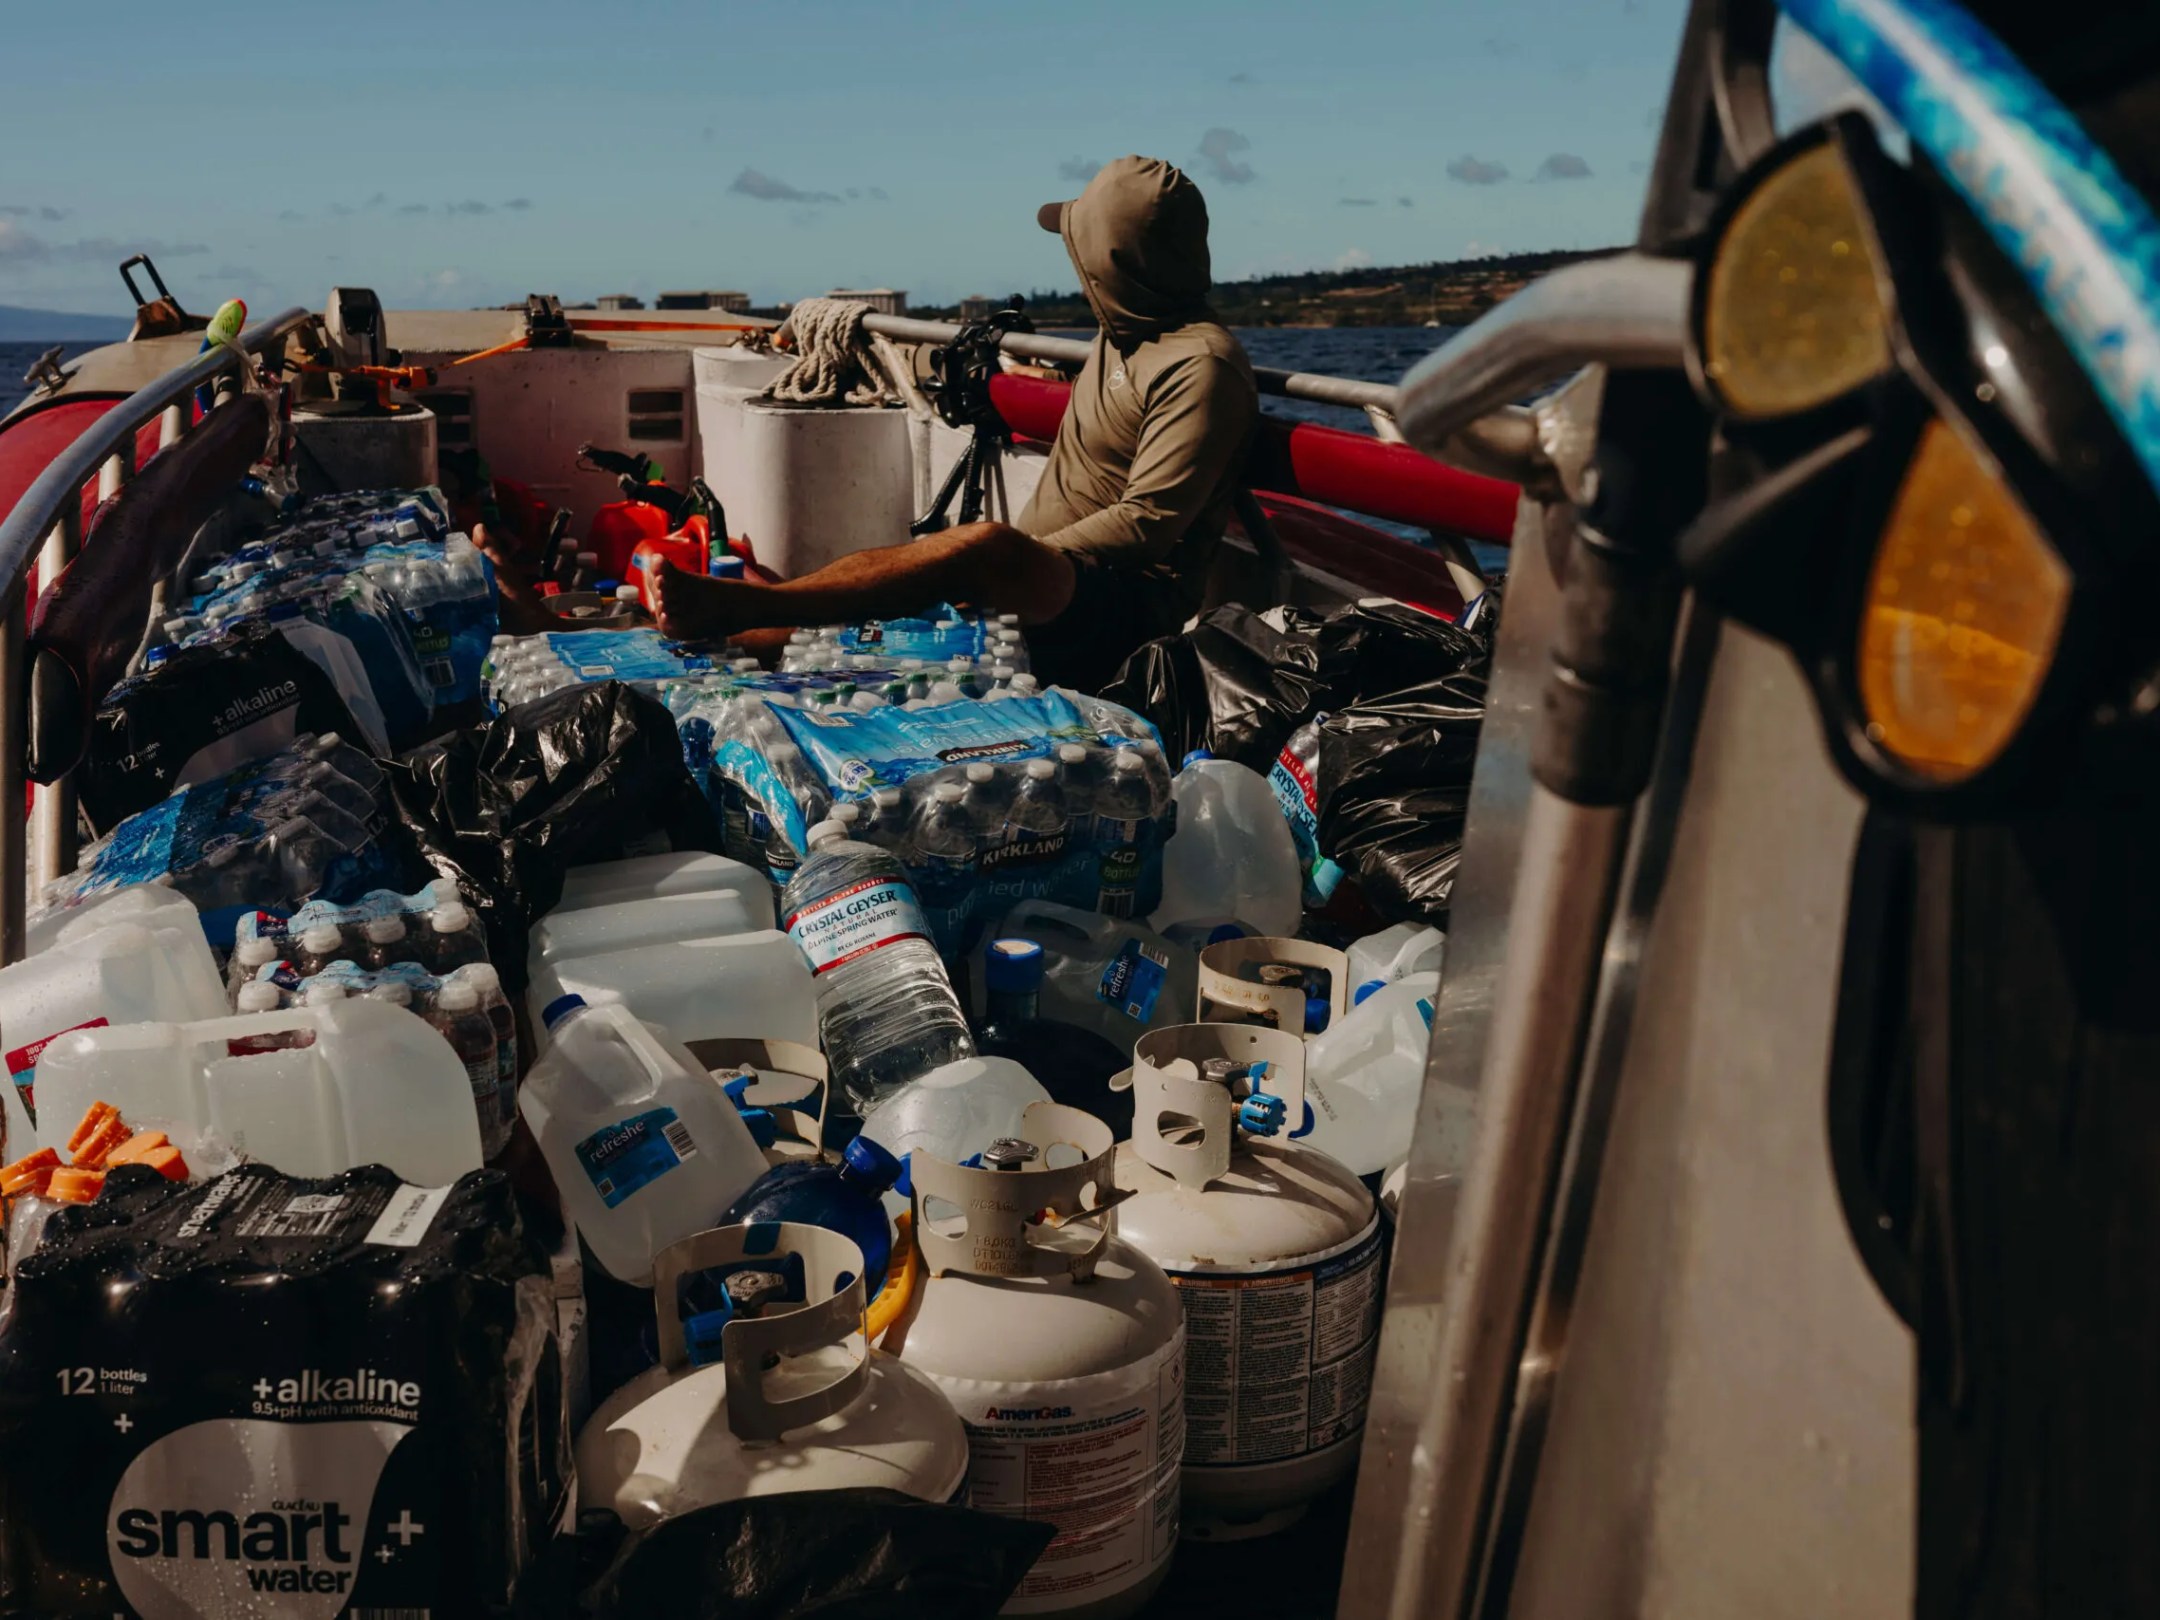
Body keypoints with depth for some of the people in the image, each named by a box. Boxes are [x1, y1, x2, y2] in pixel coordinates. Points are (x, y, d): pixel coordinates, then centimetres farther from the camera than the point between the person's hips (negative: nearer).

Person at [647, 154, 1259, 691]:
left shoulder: (1202, 364, -12)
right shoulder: (1123, 336, 19)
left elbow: (1146, 524, -19)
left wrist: (1020, 566, -20)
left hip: (1132, 604, -12)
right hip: (1062, 588, 12)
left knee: (984, 549, -34)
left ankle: (736, 608, -36)